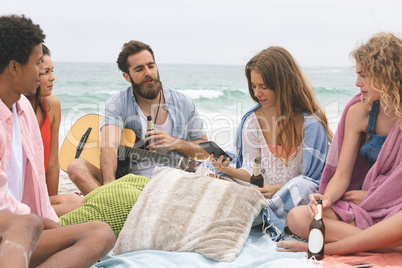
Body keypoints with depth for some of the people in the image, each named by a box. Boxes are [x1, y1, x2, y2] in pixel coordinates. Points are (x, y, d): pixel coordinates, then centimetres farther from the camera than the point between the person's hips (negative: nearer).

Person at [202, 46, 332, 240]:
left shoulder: (310, 122, -9)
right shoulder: (252, 121, 5)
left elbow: (313, 177, -8)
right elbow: (252, 172, 6)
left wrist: (277, 189, -22)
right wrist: (230, 170, -16)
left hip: (296, 196, -3)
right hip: (264, 192, 4)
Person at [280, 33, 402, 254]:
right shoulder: (359, 112, 3)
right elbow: (342, 174, 2)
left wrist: (371, 195, -7)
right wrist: (327, 198, -19)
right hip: (365, 209, 4)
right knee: (297, 217, -20)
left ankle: (327, 247, -25)